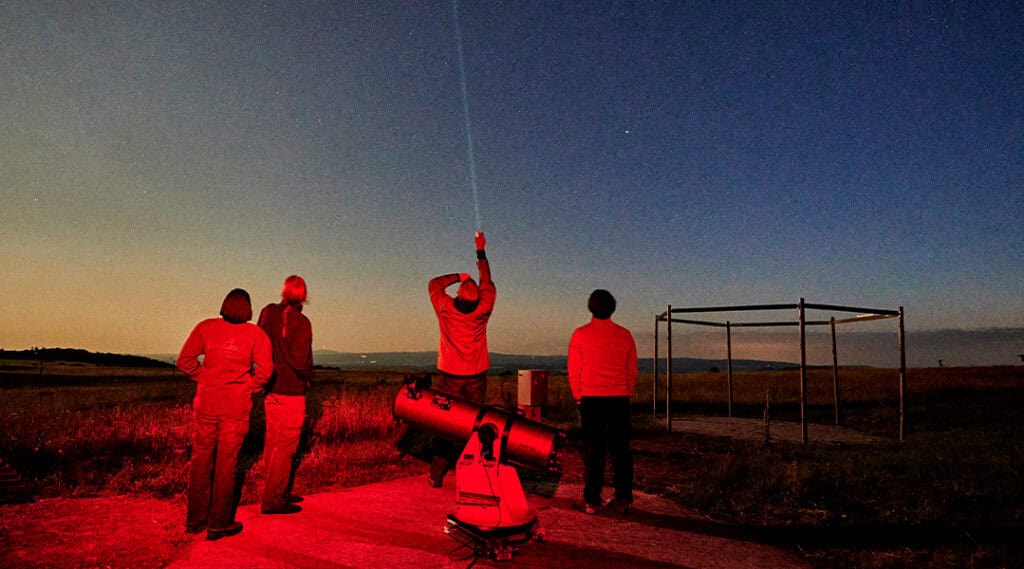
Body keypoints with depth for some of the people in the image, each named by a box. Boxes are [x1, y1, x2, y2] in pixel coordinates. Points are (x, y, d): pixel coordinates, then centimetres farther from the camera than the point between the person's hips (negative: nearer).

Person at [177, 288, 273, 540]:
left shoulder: (205, 327, 2)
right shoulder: (255, 334, -3)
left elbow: (184, 360, -1)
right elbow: (265, 368, -12)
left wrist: (203, 377, 10)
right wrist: (251, 388, 3)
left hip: (207, 404, 2)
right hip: (236, 407, -2)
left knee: (201, 461, 14)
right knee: (226, 464, 6)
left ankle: (195, 519, 26)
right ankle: (219, 524, 15)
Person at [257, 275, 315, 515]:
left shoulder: (267, 313, 4)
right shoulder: (300, 321, -16)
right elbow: (300, 359, -20)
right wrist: (309, 378, -2)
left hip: (271, 389, 7)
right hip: (291, 390, -7)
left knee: (274, 444, 17)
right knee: (285, 447, 1)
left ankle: (279, 492, 30)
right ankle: (273, 499, 7)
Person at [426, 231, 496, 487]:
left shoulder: (446, 309, -11)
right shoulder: (482, 310, -9)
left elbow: (434, 284, 8)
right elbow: (488, 284, 8)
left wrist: (458, 277, 9)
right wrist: (481, 251, 14)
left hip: (449, 377, 0)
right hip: (476, 377, 0)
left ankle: (437, 473, 7)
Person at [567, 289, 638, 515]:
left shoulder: (581, 334, -3)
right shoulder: (625, 335, 4)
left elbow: (574, 370, -1)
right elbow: (632, 370, 8)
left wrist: (578, 396, 10)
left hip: (591, 398, -2)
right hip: (619, 398, 2)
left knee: (593, 449, 3)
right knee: (621, 448, 9)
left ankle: (592, 501, 6)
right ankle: (623, 498, 14)